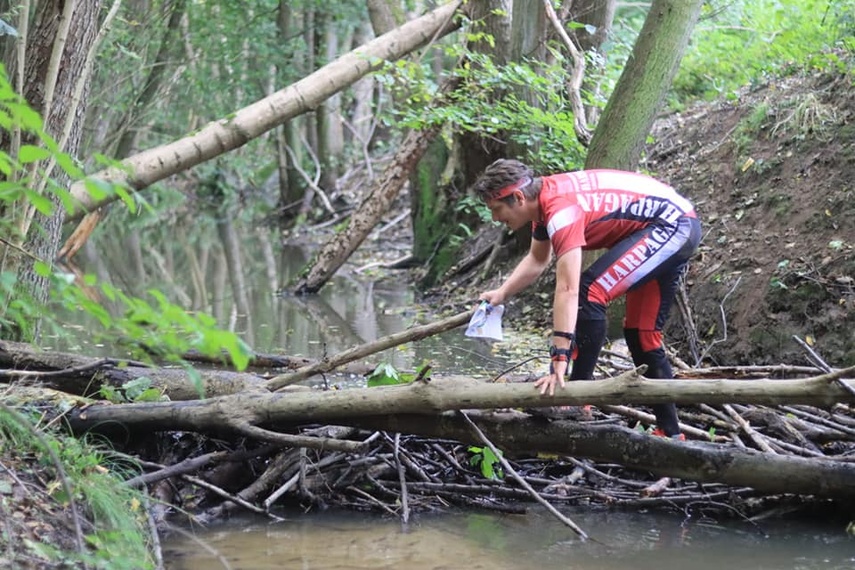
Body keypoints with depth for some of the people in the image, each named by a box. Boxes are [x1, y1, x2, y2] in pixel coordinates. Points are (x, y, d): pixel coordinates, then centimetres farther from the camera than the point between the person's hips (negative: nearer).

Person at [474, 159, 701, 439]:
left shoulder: (561, 208, -27)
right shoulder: (543, 197, 3)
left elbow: (568, 290, -33)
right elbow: (537, 260, 22)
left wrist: (559, 361, -36)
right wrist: (501, 294, 10)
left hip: (672, 225, -10)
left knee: (589, 291, -21)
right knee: (642, 334, 13)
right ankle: (670, 433, 17)